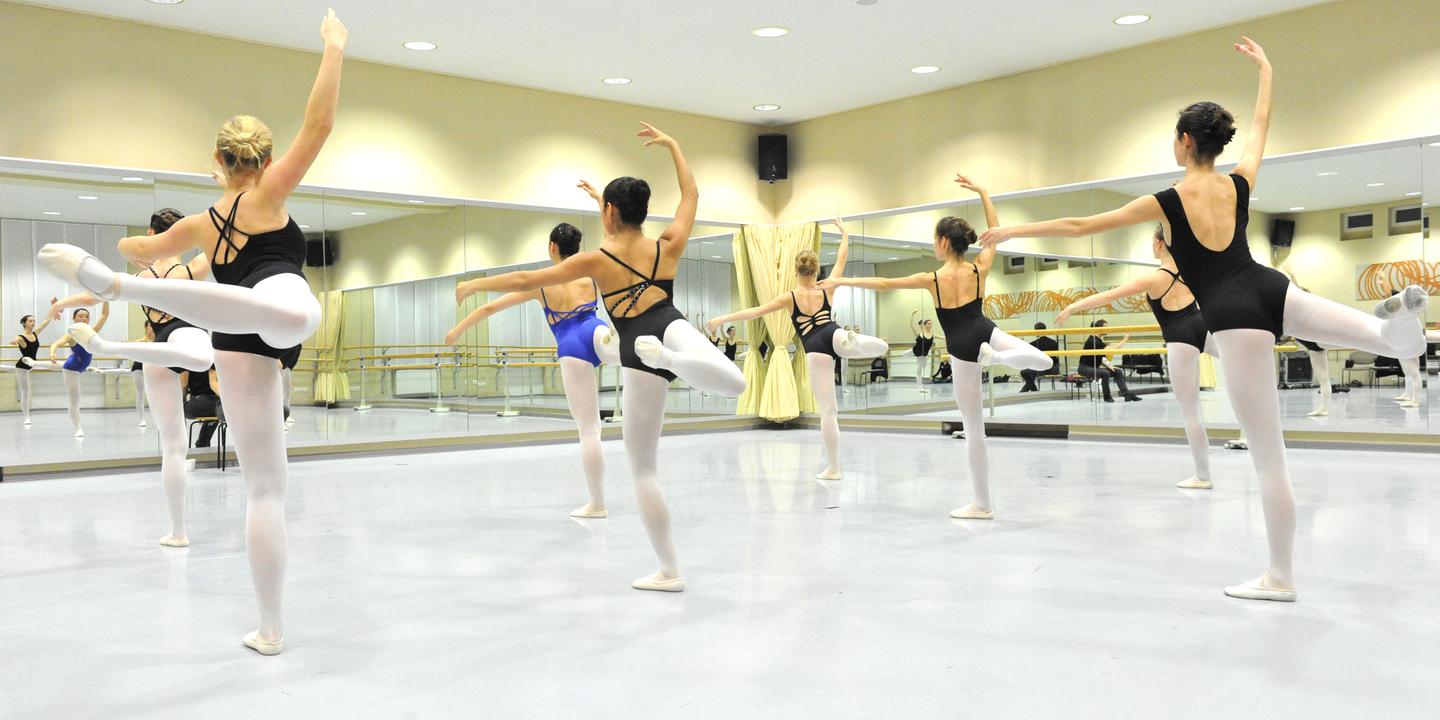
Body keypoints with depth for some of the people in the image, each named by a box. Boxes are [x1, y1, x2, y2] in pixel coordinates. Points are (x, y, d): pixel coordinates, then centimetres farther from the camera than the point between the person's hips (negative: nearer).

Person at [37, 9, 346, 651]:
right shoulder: (265, 195, 15)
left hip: (236, 348, 6)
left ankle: (270, 630, 10)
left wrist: (127, 243, 76)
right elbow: (318, 124, 5)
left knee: (265, 486, 11)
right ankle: (119, 283, -57)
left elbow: (151, 247, 52)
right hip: (277, 308, -6)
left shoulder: (200, 224, 31)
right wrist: (334, 48, 11)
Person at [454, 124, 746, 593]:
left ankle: (669, 571, 11)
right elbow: (691, 194, 28)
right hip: (674, 326, 2)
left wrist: (474, 285, 23)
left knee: (642, 467, 8)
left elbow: (525, 280, 9)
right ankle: (670, 357, -45)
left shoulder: (597, 260, 4)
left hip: (638, 363, -2)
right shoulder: (668, 247, 11)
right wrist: (672, 144, 37)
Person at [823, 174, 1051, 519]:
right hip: (986, 331, 1)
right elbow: (996, 230, 16)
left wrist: (841, 281, 7)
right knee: (1043, 360, 21)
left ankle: (982, 504, 12)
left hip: (962, 350, -1)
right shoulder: (980, 269, 0)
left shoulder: (933, 279, -9)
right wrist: (982, 192, 22)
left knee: (974, 428, 5)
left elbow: (882, 283, -3)